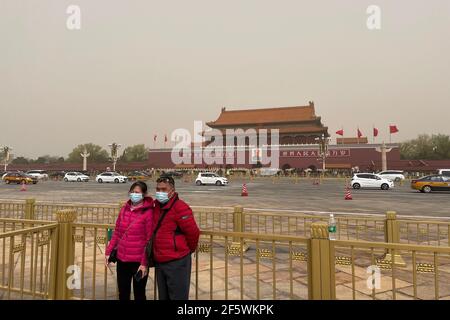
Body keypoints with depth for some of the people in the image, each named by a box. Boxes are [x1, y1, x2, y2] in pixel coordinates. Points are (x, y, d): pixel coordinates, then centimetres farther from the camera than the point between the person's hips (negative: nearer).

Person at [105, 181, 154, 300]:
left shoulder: (148, 212, -14)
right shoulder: (124, 209, 4)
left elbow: (150, 240, -14)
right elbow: (117, 232, 12)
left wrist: (145, 263, -15)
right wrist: (108, 251, 10)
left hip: (138, 261, -5)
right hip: (122, 259, 5)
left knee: (139, 294, 12)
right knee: (123, 293, 19)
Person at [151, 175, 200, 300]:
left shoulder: (180, 208, -19)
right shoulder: (157, 206, 7)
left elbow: (193, 232, -18)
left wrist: (189, 249, -1)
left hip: (177, 263, -8)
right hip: (159, 262, 8)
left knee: (178, 297, 4)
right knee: (163, 297, 21)